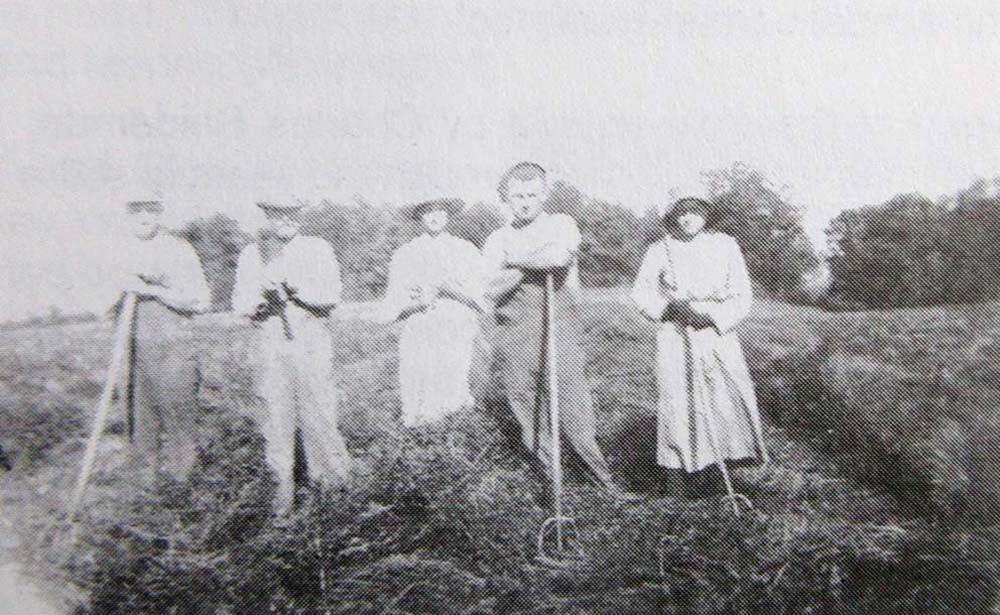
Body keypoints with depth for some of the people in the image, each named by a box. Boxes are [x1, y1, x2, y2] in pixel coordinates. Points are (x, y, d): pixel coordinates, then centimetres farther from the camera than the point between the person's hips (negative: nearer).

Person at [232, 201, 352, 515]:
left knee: (317, 410, -1)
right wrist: (261, 292, -15)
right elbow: (241, 305, 5)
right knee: (277, 413, 2)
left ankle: (330, 468, 20)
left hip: (312, 342, -2)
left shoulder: (317, 249, 2)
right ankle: (285, 482, 12)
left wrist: (294, 287, -19)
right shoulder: (251, 255, 10)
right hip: (272, 346, 2)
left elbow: (331, 296, -7)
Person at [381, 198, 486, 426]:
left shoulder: (466, 251, 11)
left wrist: (452, 289, -11)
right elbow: (389, 311, 10)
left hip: (456, 341, -1)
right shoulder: (404, 255, 13)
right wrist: (415, 303, -10)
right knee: (416, 416, -7)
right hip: (417, 343, 1)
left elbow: (482, 301, 5)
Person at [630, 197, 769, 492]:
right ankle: (677, 460, 13)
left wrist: (712, 317, -16)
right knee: (677, 396, -1)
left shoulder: (725, 246, 0)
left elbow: (742, 296, 0)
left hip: (717, 332, 0)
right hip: (676, 335, 0)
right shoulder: (660, 251, 1)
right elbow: (641, 292, 9)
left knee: (732, 395, -7)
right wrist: (669, 306, -10)